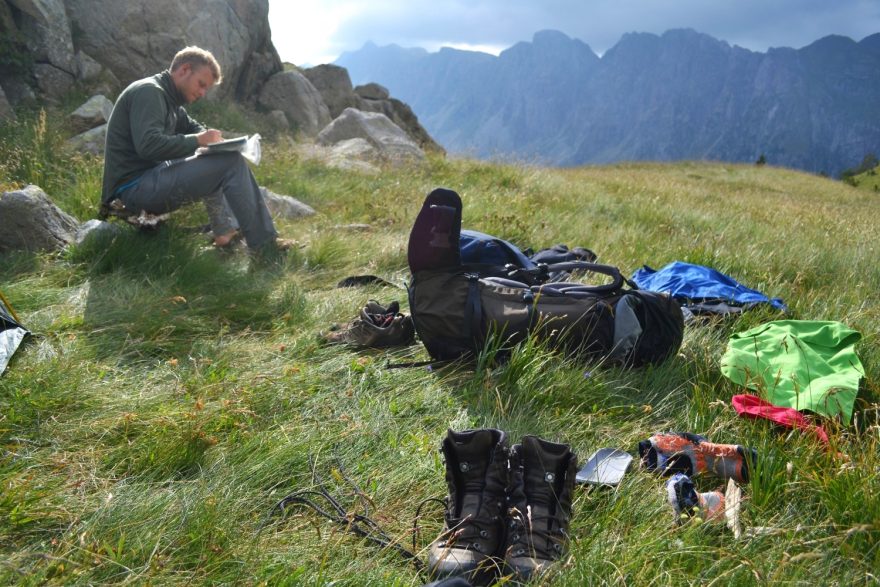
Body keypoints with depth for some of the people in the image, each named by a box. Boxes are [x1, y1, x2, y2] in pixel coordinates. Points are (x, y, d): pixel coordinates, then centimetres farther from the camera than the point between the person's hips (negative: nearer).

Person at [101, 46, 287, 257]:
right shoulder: (148, 91, -13)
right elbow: (148, 146, -27)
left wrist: (208, 137, 1)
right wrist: (198, 141, -19)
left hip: (150, 176, 11)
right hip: (136, 186, -11)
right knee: (231, 162, -17)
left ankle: (225, 230, 9)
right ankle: (263, 243, -14)